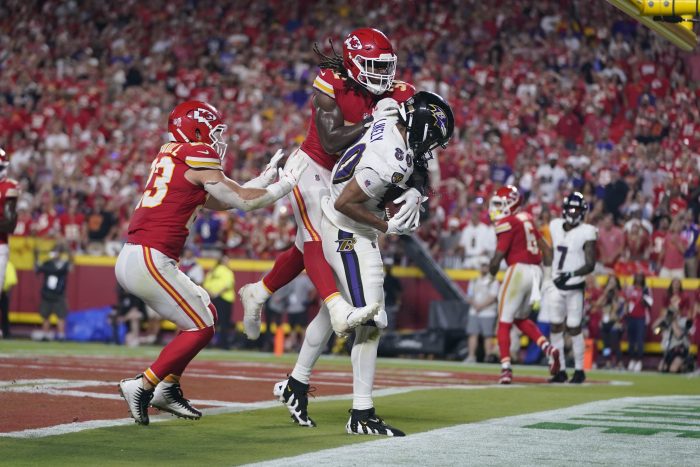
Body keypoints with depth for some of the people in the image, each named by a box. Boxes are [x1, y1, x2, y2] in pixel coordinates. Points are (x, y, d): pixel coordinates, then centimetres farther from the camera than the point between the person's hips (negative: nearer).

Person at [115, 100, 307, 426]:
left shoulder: (169, 157, 19)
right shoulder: (198, 159, -7)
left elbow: (217, 201, 26)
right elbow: (244, 201, -2)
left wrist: (265, 178, 27)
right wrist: (285, 185, 12)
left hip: (131, 257, 9)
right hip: (150, 260, -9)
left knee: (207, 313, 19)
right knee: (200, 328, 1)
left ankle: (168, 389, 21)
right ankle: (142, 386, -1)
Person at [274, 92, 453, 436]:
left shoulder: (388, 118, -5)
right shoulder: (390, 163, -30)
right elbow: (344, 203, -28)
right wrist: (387, 227, -18)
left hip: (336, 228, 11)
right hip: (349, 236, -11)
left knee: (334, 311, 24)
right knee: (371, 322, -8)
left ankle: (296, 385, 37)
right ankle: (361, 415, -5)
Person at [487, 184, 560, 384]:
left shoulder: (507, 223, -9)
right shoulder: (526, 219, 15)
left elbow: (499, 255, -13)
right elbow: (545, 247, 18)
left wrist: (492, 271, 5)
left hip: (519, 270, -8)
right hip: (536, 270, 8)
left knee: (504, 322, 2)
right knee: (521, 318, 22)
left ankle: (506, 369, -3)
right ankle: (548, 348, 4)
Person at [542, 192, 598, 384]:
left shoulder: (586, 233, -10)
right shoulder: (555, 226, 6)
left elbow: (590, 265, -13)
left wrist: (572, 274, -26)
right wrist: (547, 277, 18)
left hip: (575, 287, -5)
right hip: (556, 285, 5)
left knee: (574, 328, -2)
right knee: (555, 327, 3)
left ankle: (579, 370, 10)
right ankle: (561, 370, 10)